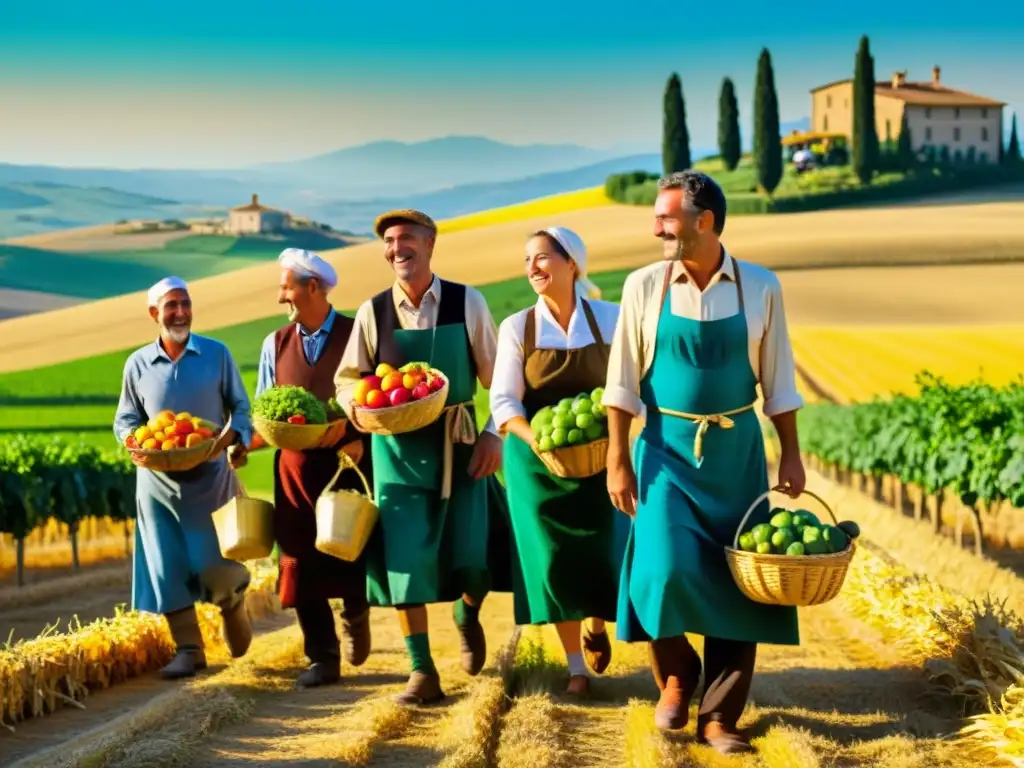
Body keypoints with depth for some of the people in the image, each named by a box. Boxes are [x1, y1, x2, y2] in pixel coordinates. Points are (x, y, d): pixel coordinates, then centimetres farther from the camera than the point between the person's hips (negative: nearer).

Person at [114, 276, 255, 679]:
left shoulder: (217, 354, 0)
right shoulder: (138, 363, 4)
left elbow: (241, 407, 4)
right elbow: (125, 419, 11)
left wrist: (235, 438, -15)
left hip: (210, 476, -2)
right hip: (158, 480, 2)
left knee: (217, 563, -3)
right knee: (169, 567, 0)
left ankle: (233, 607, 31)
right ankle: (188, 649, 8)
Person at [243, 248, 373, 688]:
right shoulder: (275, 344, 10)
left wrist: (361, 439, -18)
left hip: (350, 462, -3)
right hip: (295, 466, 3)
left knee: (353, 553, -2)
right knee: (302, 562, 1)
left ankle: (355, 615, 30)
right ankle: (323, 659, 8)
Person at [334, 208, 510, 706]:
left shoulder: (467, 303, -3)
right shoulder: (372, 313, -2)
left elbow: (497, 376, 2)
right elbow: (346, 381, 6)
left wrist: (495, 432, -7)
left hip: (459, 443, 0)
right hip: (398, 449, 1)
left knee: (471, 556, -3)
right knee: (404, 558, -2)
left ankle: (467, 613, 34)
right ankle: (422, 672, 8)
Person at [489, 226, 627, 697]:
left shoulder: (610, 319, -2)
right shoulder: (517, 328, -2)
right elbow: (503, 400, -5)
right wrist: (537, 439, -22)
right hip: (537, 459, 0)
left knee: (601, 551, -6)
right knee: (552, 557, -1)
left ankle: (596, 624, 29)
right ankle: (576, 668, 13)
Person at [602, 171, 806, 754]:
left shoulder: (760, 288, -3)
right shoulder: (644, 287, -4)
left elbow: (778, 381, 3)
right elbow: (623, 382, -1)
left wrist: (791, 454, 3)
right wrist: (618, 460, -3)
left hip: (737, 451, 1)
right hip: (668, 450, -1)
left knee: (736, 582, 2)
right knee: (666, 569, -14)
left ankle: (720, 716, 13)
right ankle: (676, 676, 15)